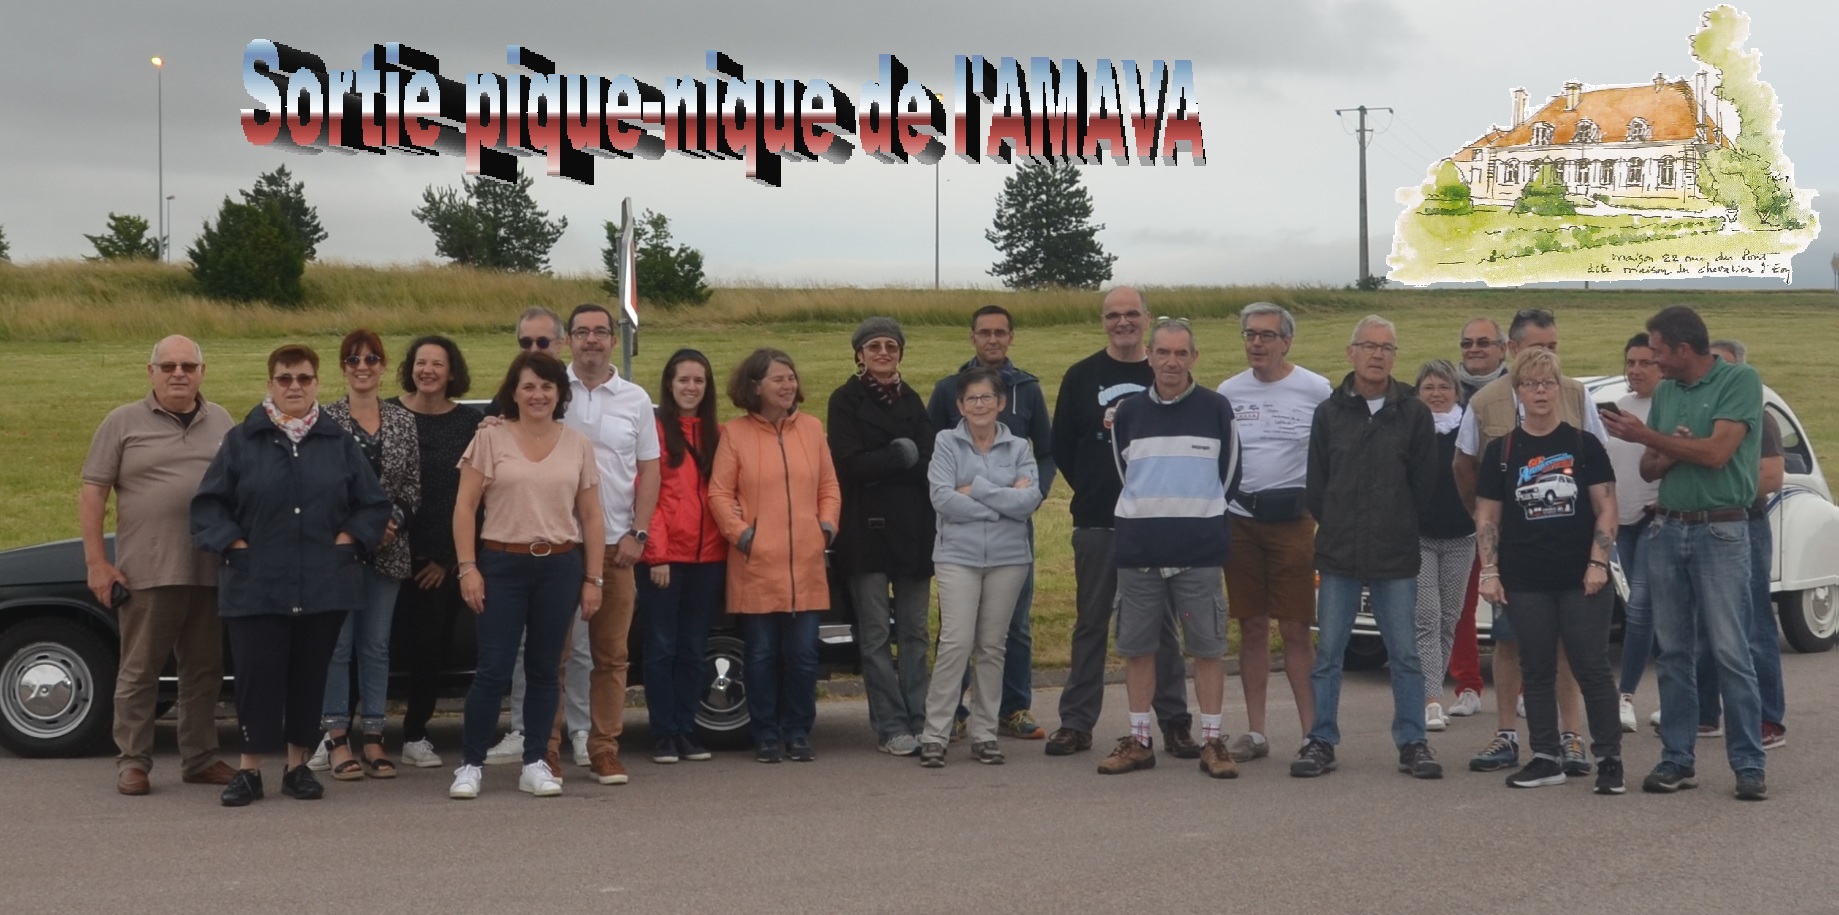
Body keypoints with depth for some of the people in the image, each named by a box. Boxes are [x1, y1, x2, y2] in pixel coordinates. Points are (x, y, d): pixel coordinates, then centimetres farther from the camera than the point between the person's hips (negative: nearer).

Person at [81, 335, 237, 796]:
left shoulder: (222, 423, 11)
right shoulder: (123, 422, 2)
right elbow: (92, 493, 0)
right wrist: (97, 562, -7)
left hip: (211, 571, 3)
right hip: (147, 572, -3)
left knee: (204, 670, 9)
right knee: (139, 670, 2)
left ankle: (200, 759, 18)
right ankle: (132, 761, 10)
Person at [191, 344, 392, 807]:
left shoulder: (339, 443, 9)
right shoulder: (242, 441, 5)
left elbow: (374, 504, 11)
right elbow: (207, 504, 5)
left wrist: (346, 540, -1)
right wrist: (234, 544, -6)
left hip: (324, 588, 2)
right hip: (255, 585, -2)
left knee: (310, 677, 6)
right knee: (257, 676, -3)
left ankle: (298, 766, 17)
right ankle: (250, 769, 4)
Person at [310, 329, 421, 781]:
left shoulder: (403, 421, 8)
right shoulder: (324, 419, -2)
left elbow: (413, 486, 9)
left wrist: (393, 519, -9)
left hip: (387, 549, 3)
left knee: (376, 644, 8)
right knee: (337, 643, -1)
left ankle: (374, 739, 13)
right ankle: (336, 740, 5)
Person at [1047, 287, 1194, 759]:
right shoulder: (1082, 376, 4)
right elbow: (1061, 446, 7)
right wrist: (1090, 490, 2)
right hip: (1096, 522, 0)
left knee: (1161, 622, 4)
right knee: (1091, 623, 6)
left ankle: (1175, 723, 9)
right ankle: (1076, 722, 12)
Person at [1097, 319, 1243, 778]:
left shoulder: (1217, 408, 1)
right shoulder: (1128, 413, 7)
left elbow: (1228, 477, 8)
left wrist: (1203, 525, 9)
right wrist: (1147, 521, 13)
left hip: (1200, 552, -2)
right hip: (1138, 551, 2)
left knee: (1208, 646, 0)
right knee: (1136, 646, 6)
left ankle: (1212, 741, 8)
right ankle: (1138, 740, 16)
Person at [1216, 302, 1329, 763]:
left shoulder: (1316, 390, -1)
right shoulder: (1228, 391, 9)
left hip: (1292, 519, -4)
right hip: (1239, 519, 4)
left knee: (1296, 630, -4)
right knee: (1252, 627, 9)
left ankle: (1312, 732, 1)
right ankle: (1255, 732, 15)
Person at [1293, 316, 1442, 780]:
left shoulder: (1414, 414, 3)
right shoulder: (1329, 413, 5)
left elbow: (1423, 484, 5)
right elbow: (1316, 484, 8)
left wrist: (1394, 528, 5)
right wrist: (1337, 530, 4)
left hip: (1396, 558, -1)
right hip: (1338, 556, 1)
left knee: (1405, 654, 3)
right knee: (1328, 653, 4)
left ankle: (1412, 742, 12)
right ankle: (1321, 741, 11)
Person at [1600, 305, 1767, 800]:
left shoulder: (1741, 381, -7)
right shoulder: (1664, 392, 12)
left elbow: (1716, 453, -18)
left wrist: (1648, 437, -11)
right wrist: (1671, 454, -8)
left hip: (1720, 531, -6)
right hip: (1667, 530, 6)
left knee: (1730, 651, -8)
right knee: (1673, 652, 7)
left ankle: (1749, 764, -3)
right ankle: (1677, 759, 12)